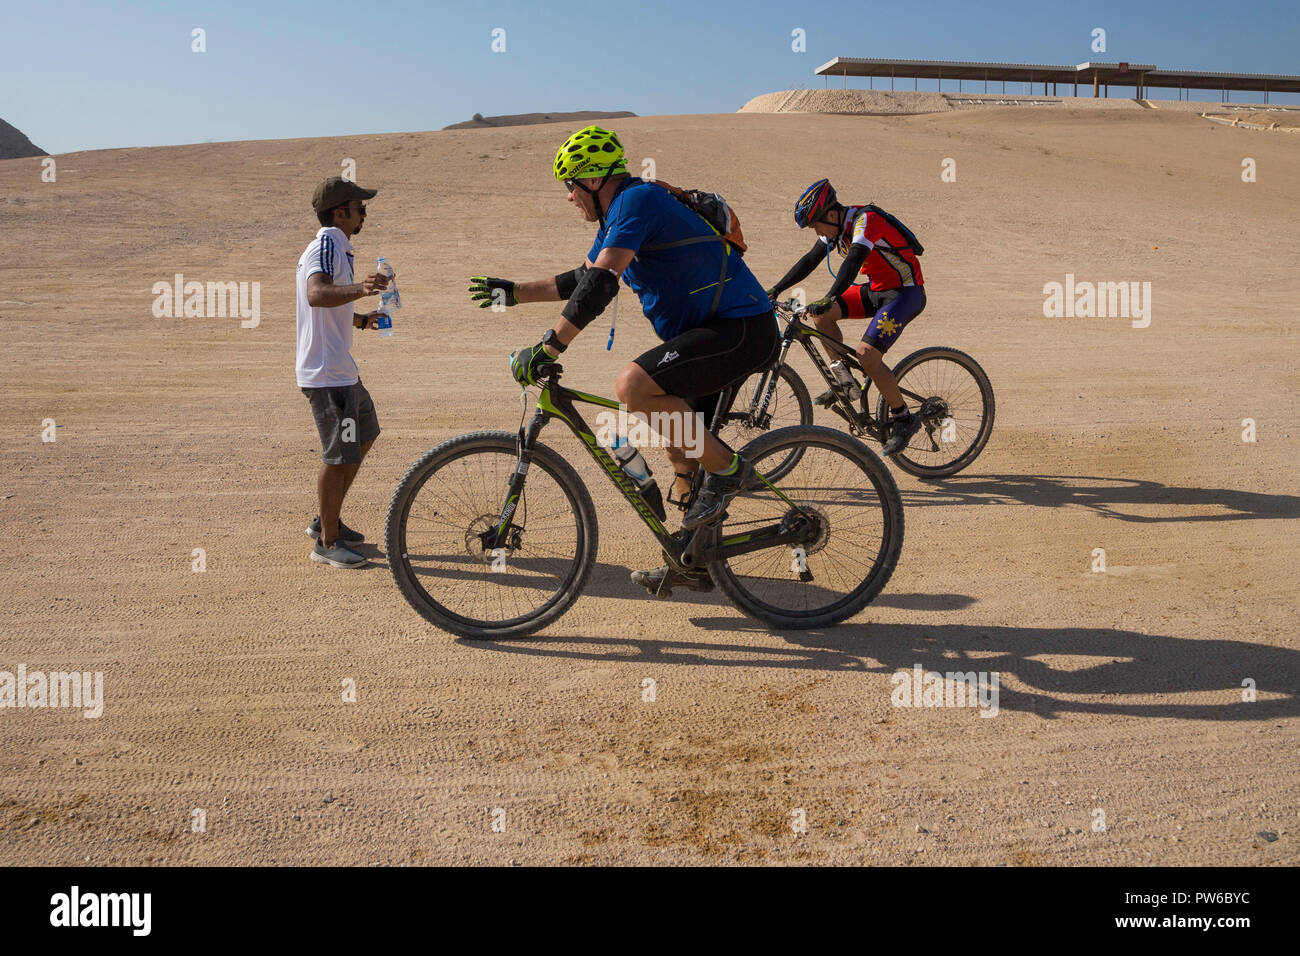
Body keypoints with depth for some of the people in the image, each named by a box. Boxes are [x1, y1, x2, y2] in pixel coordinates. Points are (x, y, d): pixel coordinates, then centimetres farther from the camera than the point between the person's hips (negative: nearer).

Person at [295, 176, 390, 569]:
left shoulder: (337, 247, 18)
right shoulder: (326, 245, -15)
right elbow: (316, 294, -35)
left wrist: (360, 319, 26)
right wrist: (358, 289, -50)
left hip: (341, 367, 11)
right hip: (326, 373, -11)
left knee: (364, 437, 21)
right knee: (340, 456, -5)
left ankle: (327, 521, 31)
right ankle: (327, 542, 8)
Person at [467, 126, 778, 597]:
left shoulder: (636, 200, -14)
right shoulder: (618, 217, 18)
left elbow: (600, 285, -26)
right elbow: (580, 280, 31)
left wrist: (546, 348, -25)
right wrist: (515, 291, 30)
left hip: (741, 329, -11)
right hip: (717, 329, 11)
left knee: (633, 385, -27)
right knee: (681, 446, 14)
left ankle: (727, 468, -11)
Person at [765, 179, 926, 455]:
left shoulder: (865, 220, -23)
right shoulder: (836, 226, 3)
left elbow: (853, 261, -38)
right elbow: (809, 261, 7)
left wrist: (830, 299, -51)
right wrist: (775, 290, 0)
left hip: (905, 293, -9)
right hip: (877, 289, 9)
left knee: (865, 353, -23)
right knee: (821, 315, -4)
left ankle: (904, 419, -8)